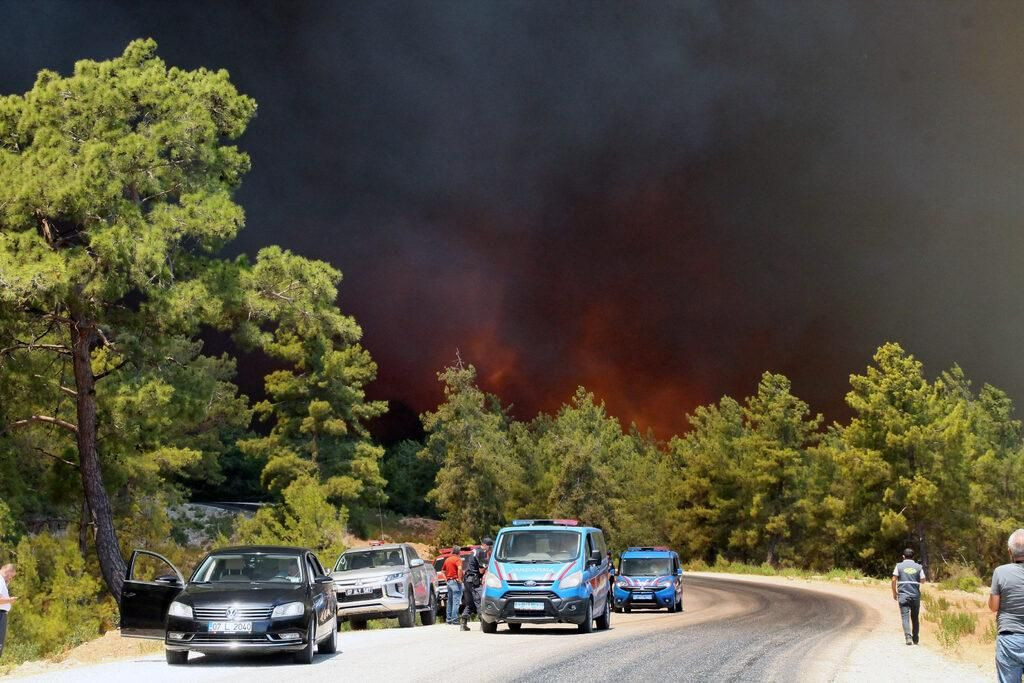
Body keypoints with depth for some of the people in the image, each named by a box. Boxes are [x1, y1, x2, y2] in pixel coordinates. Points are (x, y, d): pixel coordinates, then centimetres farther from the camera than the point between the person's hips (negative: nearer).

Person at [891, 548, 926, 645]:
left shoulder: (899, 566, 0)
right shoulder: (919, 567, 3)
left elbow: (894, 580, -3)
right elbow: (923, 581, 5)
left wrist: (894, 592, 8)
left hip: (903, 595, -2)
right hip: (915, 595, 2)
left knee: (905, 617, -6)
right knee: (915, 618, 13)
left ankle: (908, 637, -23)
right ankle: (915, 639, 19)